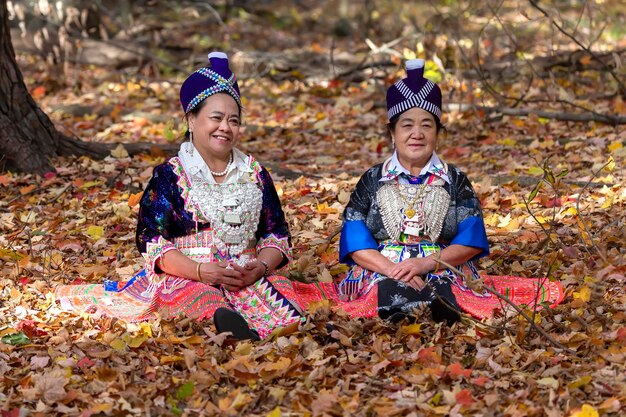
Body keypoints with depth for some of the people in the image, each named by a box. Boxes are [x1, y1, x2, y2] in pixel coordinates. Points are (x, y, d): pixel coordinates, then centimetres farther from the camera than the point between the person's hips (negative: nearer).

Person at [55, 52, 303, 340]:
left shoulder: (255, 175, 17)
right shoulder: (170, 176, 6)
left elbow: (277, 234, 15)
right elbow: (151, 241, -2)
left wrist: (260, 267, -9)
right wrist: (200, 271, -18)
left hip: (247, 279, 4)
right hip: (184, 278, -3)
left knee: (282, 291, -33)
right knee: (200, 297, -41)